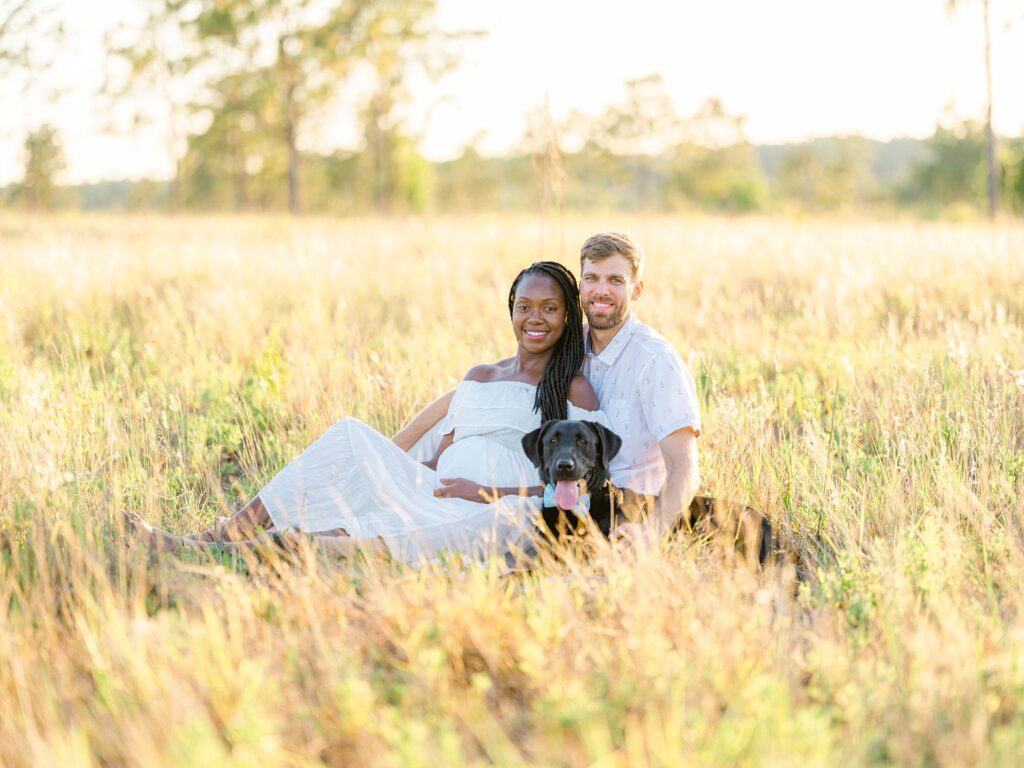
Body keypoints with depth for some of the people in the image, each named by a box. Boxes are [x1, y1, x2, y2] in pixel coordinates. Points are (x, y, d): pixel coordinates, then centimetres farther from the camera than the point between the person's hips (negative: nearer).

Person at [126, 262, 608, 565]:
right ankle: (213, 539, -25)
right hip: (439, 497, 6)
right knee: (351, 438, -16)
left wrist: (487, 493, -14)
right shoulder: (478, 378, 25)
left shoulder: (573, 389, 6)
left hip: (505, 512, -6)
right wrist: (389, 466, 1)